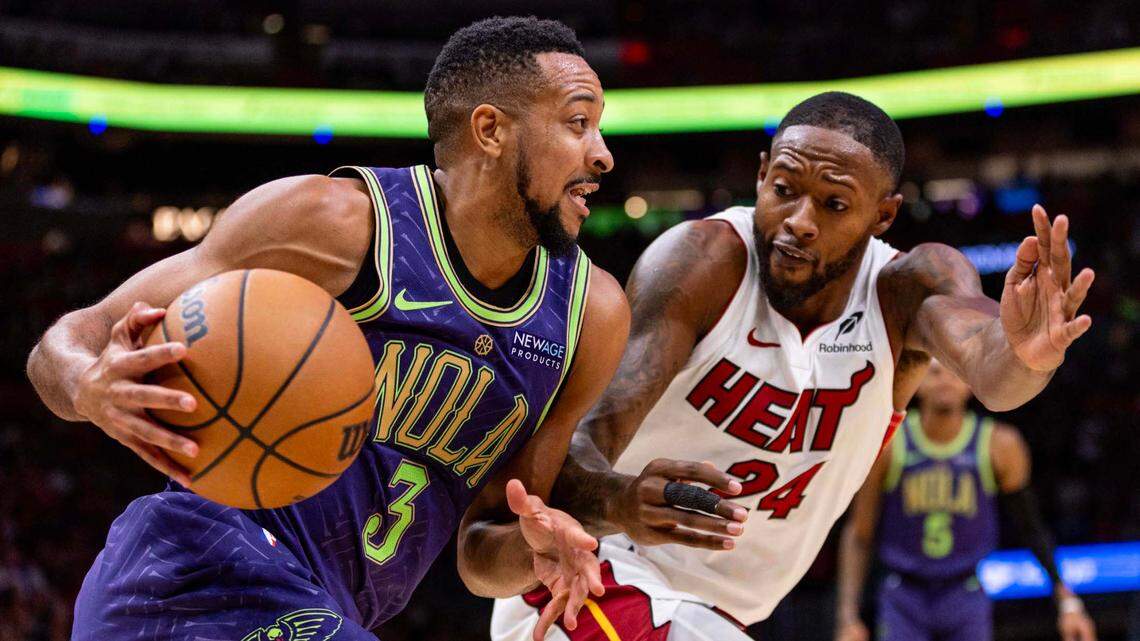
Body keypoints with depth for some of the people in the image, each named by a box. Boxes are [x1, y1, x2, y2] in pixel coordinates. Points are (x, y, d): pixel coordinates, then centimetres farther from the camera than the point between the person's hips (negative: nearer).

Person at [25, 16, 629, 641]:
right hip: (200, 582, -8)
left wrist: (535, 541, -11)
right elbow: (68, 343, -9)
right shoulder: (337, 219, -12)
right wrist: (93, 387, -33)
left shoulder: (592, 314, 5)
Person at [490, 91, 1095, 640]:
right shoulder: (705, 259, -21)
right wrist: (622, 502, -53)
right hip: (592, 585, -6)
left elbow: (991, 374, -32)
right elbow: (575, 448, -30)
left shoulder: (906, 289, -9)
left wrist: (1025, 357, -56)